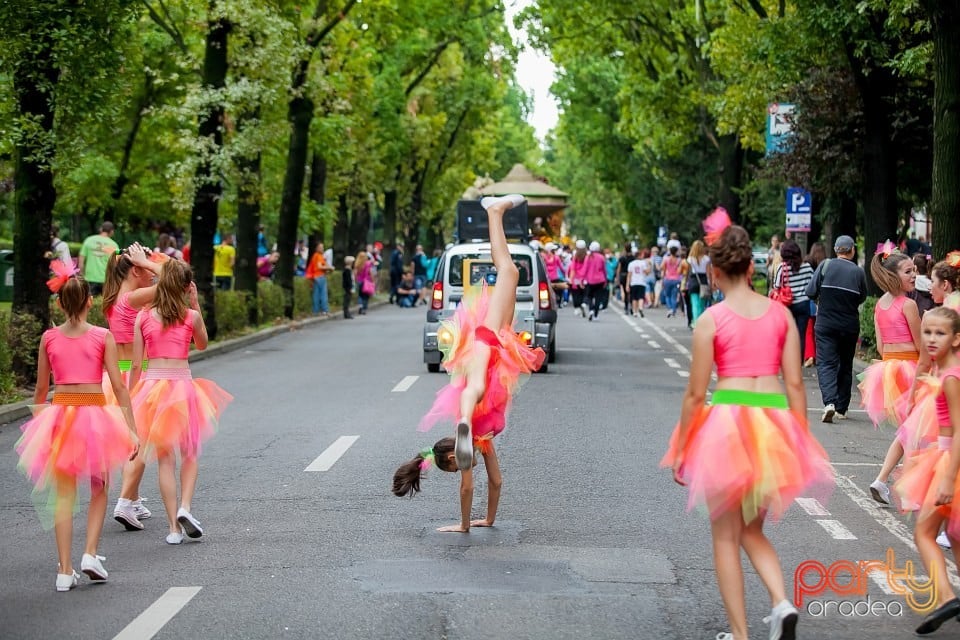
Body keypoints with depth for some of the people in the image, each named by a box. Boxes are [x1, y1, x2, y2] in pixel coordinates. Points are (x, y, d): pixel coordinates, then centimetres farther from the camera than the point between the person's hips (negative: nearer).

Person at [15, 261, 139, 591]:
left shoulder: (49, 338, 0)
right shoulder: (102, 337, -6)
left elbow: (41, 388, 6)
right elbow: (118, 385, -8)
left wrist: (39, 423, 20)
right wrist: (131, 428, -5)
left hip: (59, 413, 1)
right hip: (95, 413, -1)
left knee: (63, 495, 6)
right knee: (99, 490, 17)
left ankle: (65, 570, 2)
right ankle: (90, 553, 0)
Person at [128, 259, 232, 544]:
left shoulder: (143, 317, 2)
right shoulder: (191, 316, -2)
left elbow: (136, 365, 2)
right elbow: (202, 344, 18)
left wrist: (130, 399, 10)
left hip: (151, 386, 1)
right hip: (182, 386, -1)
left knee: (165, 459, 6)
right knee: (190, 453, 17)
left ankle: (174, 527, 4)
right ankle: (185, 507, -4)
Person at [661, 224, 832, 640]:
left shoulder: (711, 320, -6)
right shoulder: (780, 313, 4)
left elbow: (695, 394, -5)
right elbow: (795, 384, 5)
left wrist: (680, 449, 4)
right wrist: (803, 443, 13)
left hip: (728, 420, -4)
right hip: (775, 421, 4)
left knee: (726, 536, 10)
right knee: (752, 531, 21)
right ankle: (781, 602, -3)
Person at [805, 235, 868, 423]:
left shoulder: (825, 265, -7)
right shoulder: (858, 272, -4)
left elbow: (811, 292, -8)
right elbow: (862, 298, 6)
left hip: (825, 323, -1)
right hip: (850, 326, 2)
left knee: (826, 363, -3)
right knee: (845, 365, 15)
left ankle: (829, 402, -25)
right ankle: (842, 408, 20)